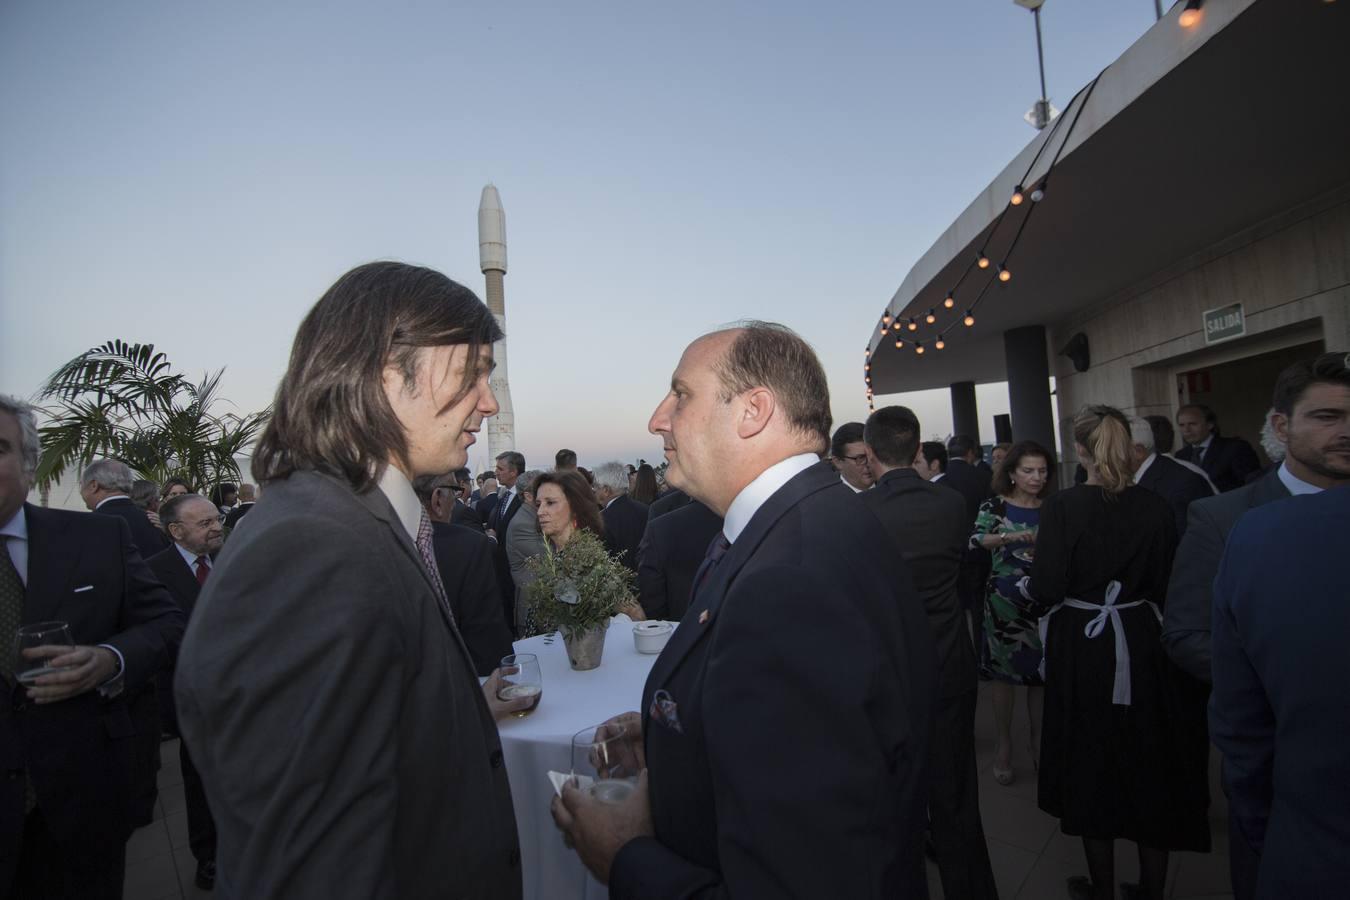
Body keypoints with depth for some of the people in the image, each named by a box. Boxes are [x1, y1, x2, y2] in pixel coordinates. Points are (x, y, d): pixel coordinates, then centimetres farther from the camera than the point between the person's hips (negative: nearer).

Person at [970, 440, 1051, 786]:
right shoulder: (994, 506, -4)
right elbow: (975, 542, -19)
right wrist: (1012, 536, -33)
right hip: (1004, 601, -2)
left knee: (1041, 671, 10)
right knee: (1004, 672, 7)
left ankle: (1038, 742, 27)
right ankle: (1003, 746, 20)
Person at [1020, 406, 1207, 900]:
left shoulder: (1061, 507, -16)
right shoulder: (1156, 507, -7)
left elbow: (1045, 591, -17)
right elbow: (1170, 584, 0)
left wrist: (1022, 587, 4)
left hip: (1082, 653, -3)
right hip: (1143, 651, 3)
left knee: (1091, 765, 13)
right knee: (1149, 766, 18)